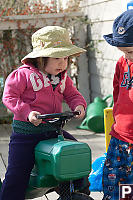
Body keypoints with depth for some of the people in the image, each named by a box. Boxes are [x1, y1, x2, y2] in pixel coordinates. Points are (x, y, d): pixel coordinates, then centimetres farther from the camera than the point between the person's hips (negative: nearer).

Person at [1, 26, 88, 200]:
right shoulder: (24, 74, -12)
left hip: (52, 129, 6)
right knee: (17, 172, -6)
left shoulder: (63, 78, 9)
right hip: (26, 131, -5)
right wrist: (27, 112, -25)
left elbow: (73, 95, 15)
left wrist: (79, 105, -9)